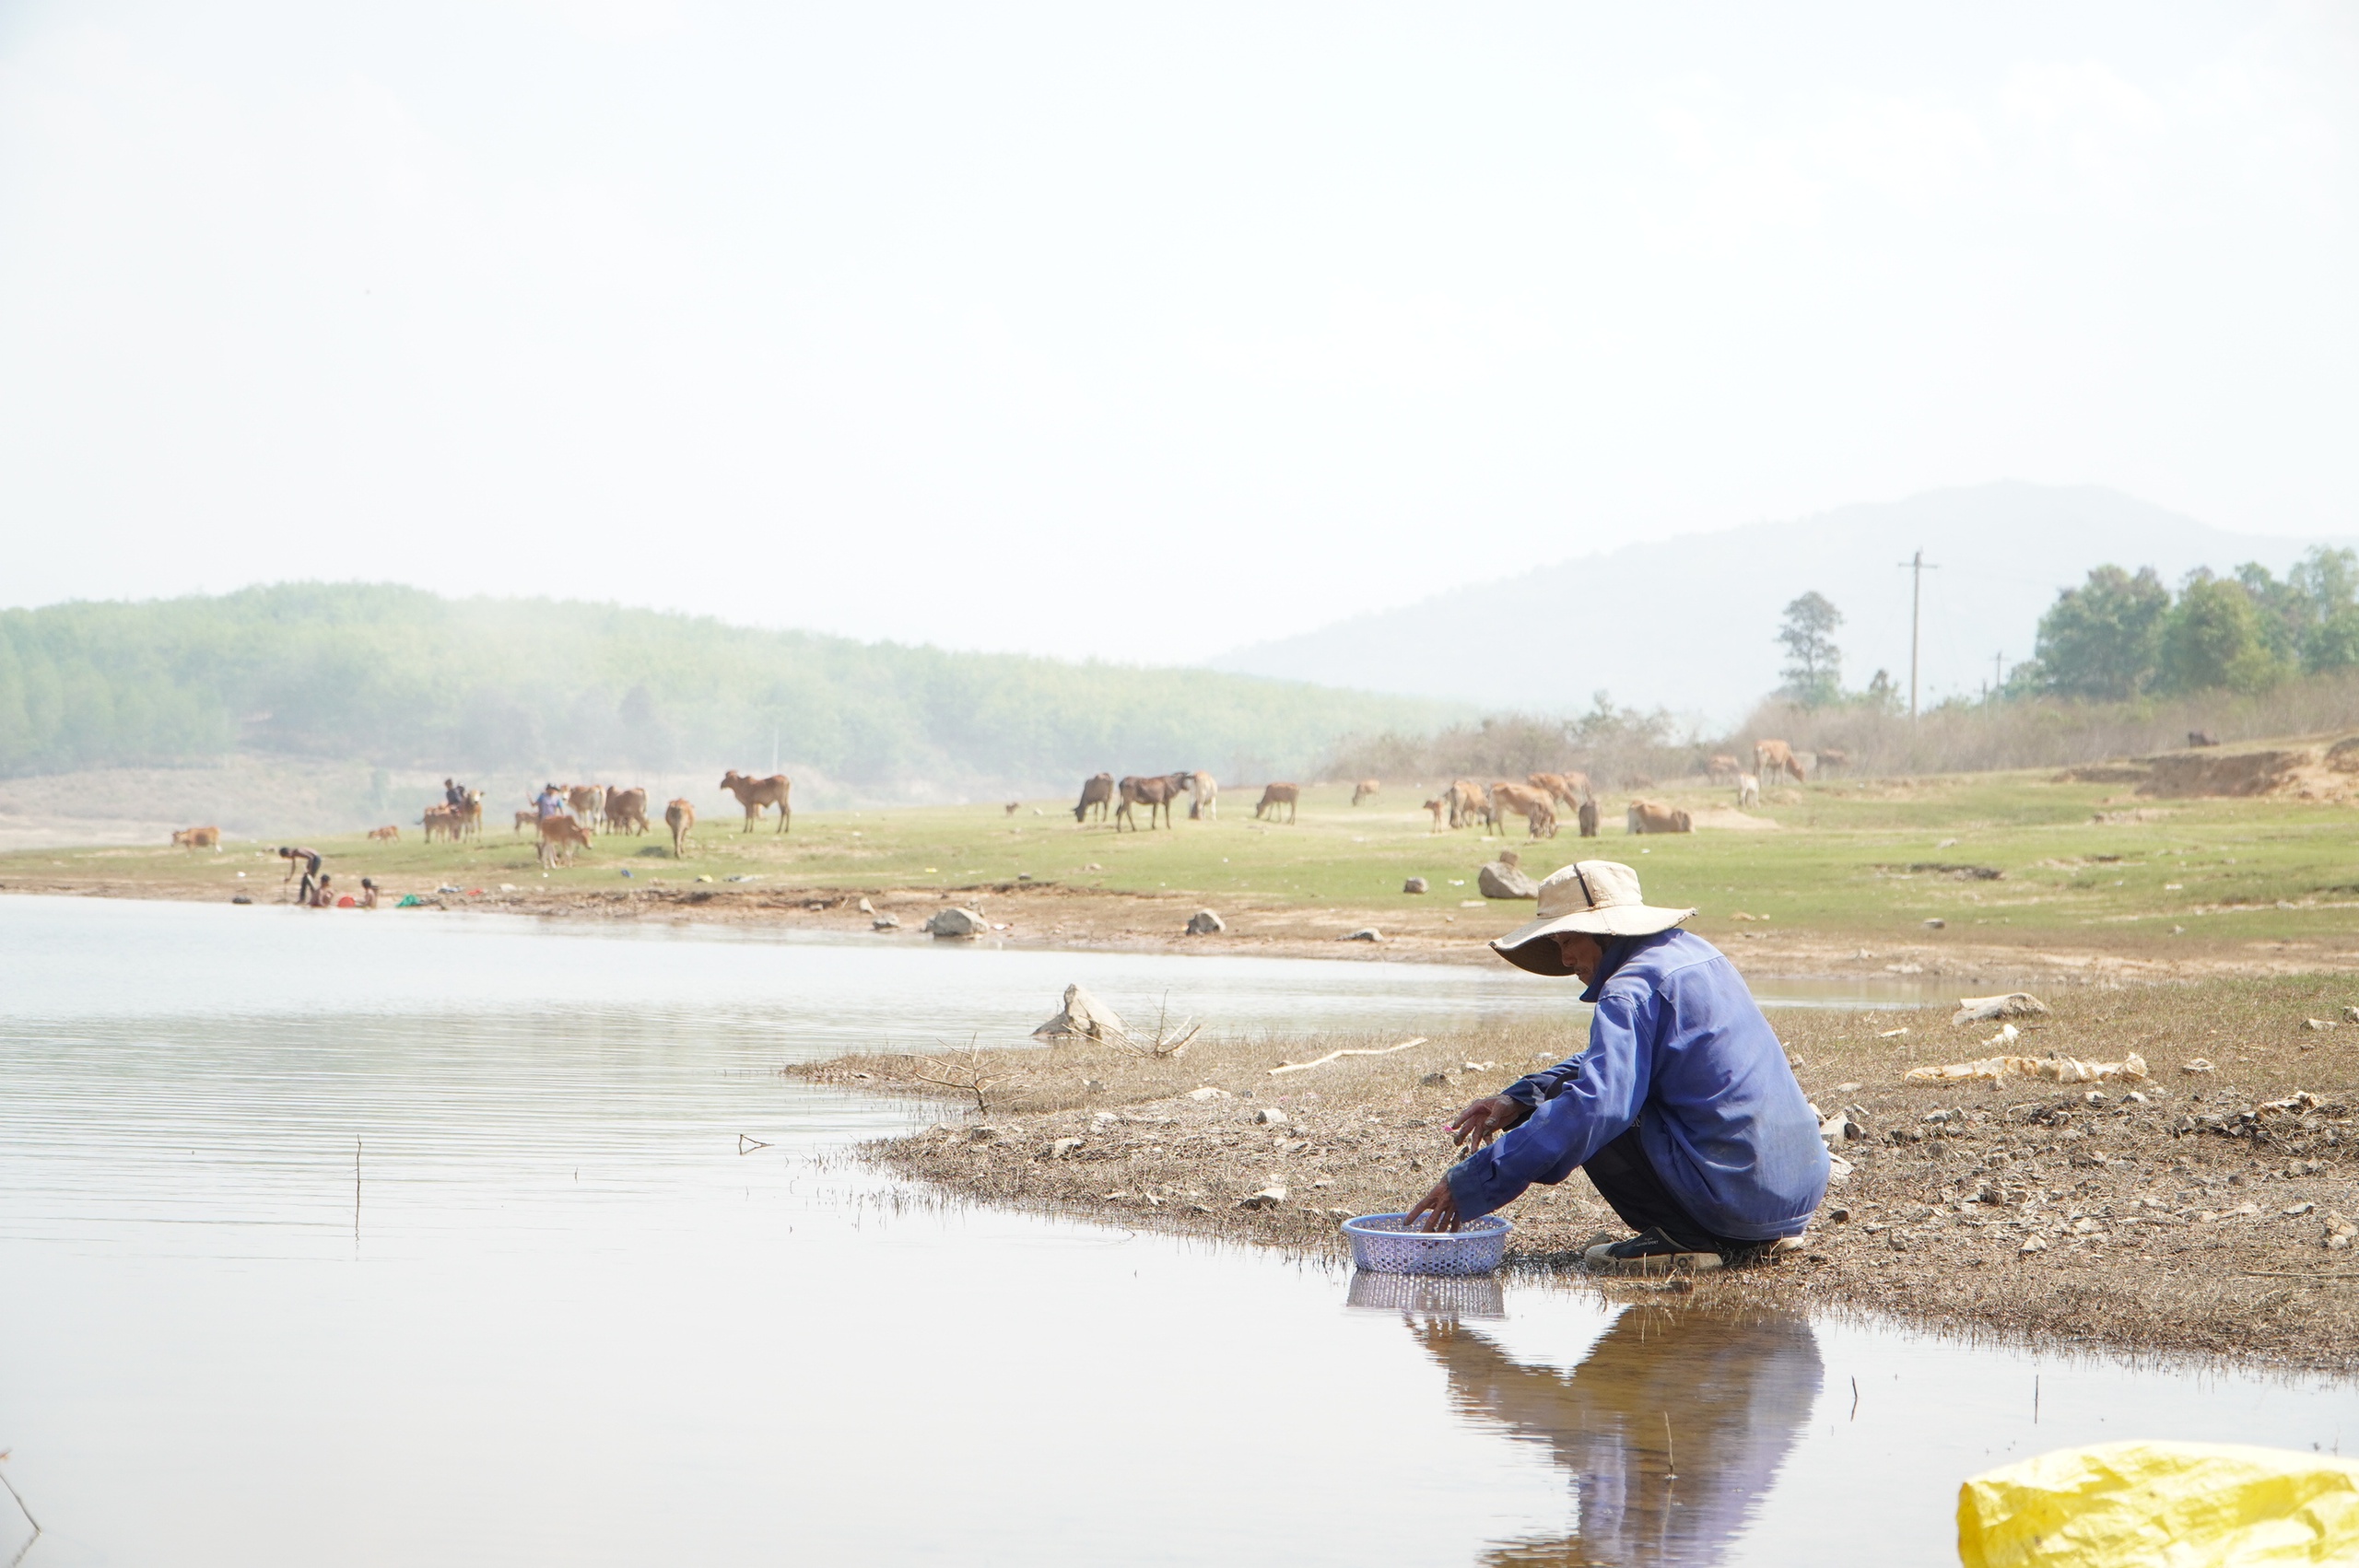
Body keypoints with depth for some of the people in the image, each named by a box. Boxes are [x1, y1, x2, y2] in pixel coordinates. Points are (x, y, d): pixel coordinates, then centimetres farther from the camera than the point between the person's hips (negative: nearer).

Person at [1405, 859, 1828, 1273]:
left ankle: (1682, 1238, -7)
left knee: (1569, 1104, -3)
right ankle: (1756, 1237, 14)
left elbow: (1592, 1106, -26)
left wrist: (1471, 1185, -24)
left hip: (1736, 1192, -9)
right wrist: (1519, 1097, 14)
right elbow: (1617, 1059, 27)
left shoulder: (1632, 990, -14)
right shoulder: (1697, 954, 16)